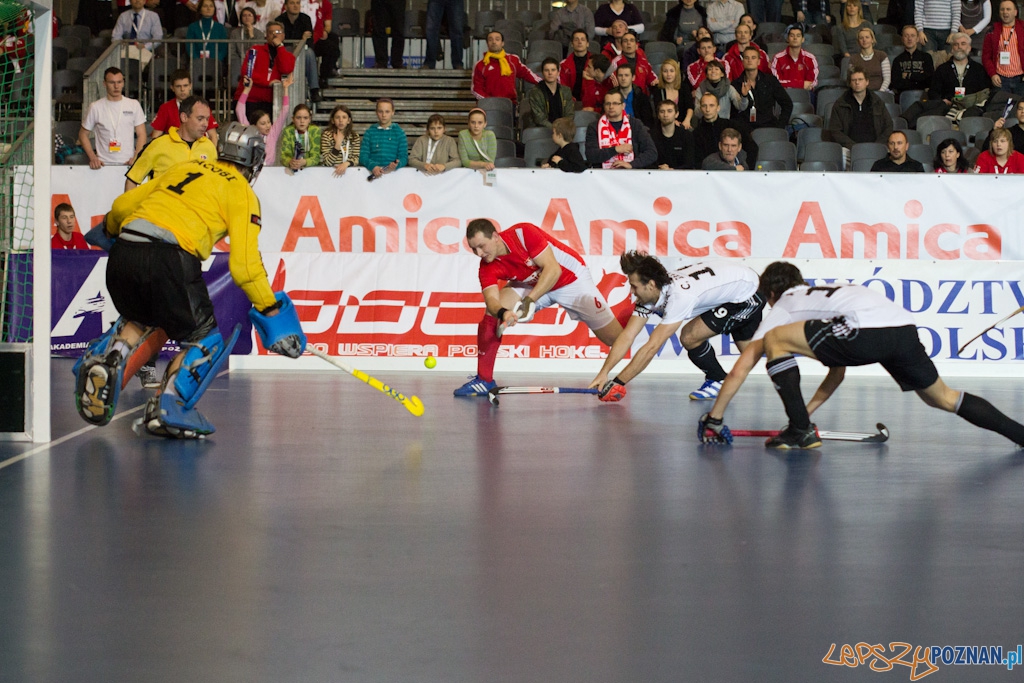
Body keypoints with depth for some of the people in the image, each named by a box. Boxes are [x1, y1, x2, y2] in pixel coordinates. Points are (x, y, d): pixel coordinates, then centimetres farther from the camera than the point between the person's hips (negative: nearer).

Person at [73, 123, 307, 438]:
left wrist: (109, 230, 52)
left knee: (144, 321, 31)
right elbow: (243, 264, 0)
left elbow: (122, 205, 30)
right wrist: (271, 310, 8)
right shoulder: (242, 193, 11)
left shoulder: (184, 169, 26)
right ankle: (166, 405, -7)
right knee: (204, 339, 11)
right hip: (169, 259, -6)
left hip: (121, 257, 6)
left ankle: (107, 360, 4)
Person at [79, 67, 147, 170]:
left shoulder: (134, 105, 8)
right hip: (104, 164, -1)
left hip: (127, 164, 1)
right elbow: (83, 134, 11)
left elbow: (141, 135, 8)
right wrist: (92, 158, -3)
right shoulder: (95, 107, 5)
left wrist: (136, 158, -8)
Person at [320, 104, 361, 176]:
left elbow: (356, 158, 2)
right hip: (331, 171, -2)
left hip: (349, 170, 2)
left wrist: (346, 164, -17)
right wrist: (338, 144, -17)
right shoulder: (326, 135, -4)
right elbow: (328, 162, -8)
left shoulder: (355, 136, 7)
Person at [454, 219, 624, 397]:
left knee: (616, 339, -10)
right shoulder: (487, 268, -19)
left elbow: (553, 269, -33)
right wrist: (503, 312, -55)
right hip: (530, 285, 4)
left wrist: (530, 300, -42)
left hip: (572, 280, -4)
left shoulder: (524, 233, -32)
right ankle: (483, 380, -7)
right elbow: (491, 299, -32)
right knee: (492, 312, -16)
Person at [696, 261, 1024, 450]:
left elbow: (739, 370, 19)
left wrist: (713, 419, 26)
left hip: (866, 331, -7)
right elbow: (837, 373, 46)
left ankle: (800, 431, 3)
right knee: (942, 397, 26)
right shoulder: (820, 295, 41)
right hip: (905, 327, 7)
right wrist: (807, 411, 46)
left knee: (774, 340, 5)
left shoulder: (782, 309, 23)